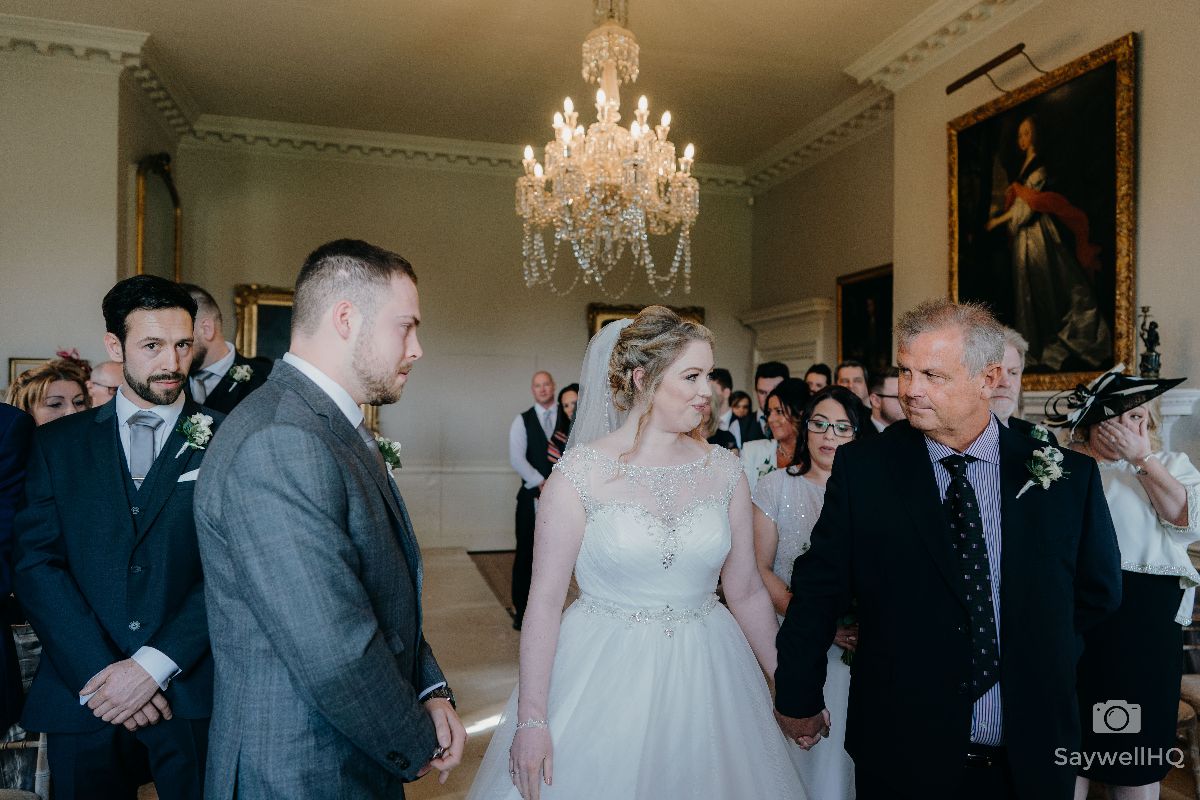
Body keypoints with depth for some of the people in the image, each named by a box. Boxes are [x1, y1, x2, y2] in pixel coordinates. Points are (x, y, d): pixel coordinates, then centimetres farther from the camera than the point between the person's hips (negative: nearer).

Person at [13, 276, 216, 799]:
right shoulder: (58, 443, 6)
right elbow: (35, 563, -1)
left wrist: (155, 665, -14)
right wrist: (98, 673, -11)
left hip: (195, 695, -2)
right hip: (81, 697, 2)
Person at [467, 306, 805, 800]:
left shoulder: (722, 471, -2)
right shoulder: (581, 472, -12)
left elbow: (746, 592, 6)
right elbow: (545, 599, -11)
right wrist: (531, 719, -12)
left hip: (705, 679, 4)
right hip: (603, 678, -3)